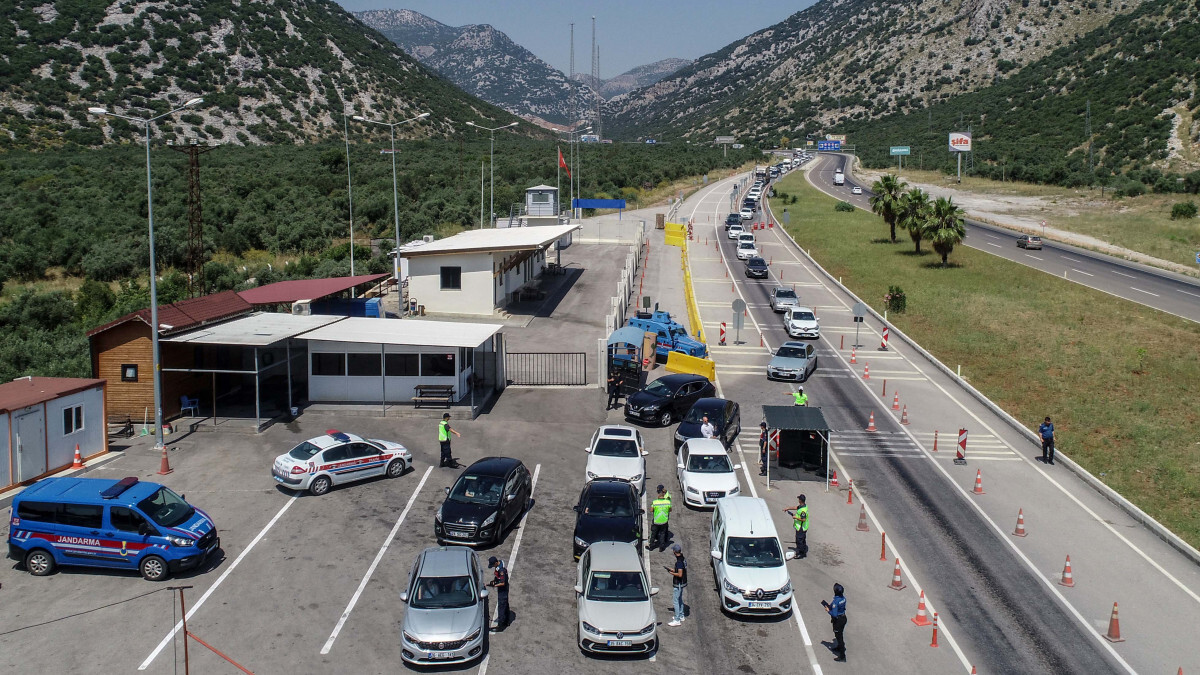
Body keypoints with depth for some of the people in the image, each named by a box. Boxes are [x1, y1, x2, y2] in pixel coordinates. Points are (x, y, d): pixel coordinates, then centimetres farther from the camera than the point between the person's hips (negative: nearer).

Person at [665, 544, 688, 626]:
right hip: (682, 583, 10)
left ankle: (677, 620, 0)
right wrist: (670, 568, 13)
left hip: (678, 584, -10)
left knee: (675, 601, -3)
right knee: (680, 600, 21)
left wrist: (671, 573, -15)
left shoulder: (679, 562, -26)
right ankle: (681, 616, 33)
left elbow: (680, 574, -28)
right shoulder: (683, 559, 4)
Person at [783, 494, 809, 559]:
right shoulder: (801, 506, 3)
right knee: (803, 540, 18)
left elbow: (803, 519, -31)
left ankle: (800, 554, 8)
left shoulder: (803, 510, -28)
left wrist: (796, 517, -20)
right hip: (802, 528, 10)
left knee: (799, 540, 0)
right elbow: (796, 507, 21)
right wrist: (787, 509, 25)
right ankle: (804, 553, 28)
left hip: (801, 528, -10)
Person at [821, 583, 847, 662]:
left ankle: (842, 655, 13)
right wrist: (830, 606, 10)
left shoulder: (836, 601, -30)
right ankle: (839, 647, 49)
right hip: (843, 618, 8)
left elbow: (834, 614, -28)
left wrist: (828, 610, -12)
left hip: (838, 620, -8)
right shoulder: (843, 598, -4)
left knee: (838, 636, 5)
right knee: (840, 634, 28)